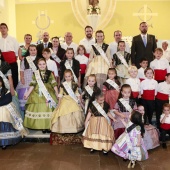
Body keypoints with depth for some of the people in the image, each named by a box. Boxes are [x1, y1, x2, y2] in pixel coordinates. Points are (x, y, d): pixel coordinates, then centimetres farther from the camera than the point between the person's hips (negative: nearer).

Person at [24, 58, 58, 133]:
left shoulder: (50, 73, 3)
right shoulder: (35, 74, 5)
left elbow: (54, 84, 3)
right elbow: (32, 85, 6)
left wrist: (57, 94, 2)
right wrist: (28, 93, 0)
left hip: (48, 95, 0)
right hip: (38, 95, 1)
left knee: (48, 109, 0)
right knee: (38, 109, -1)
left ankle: (48, 126, 10)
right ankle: (42, 126, 8)